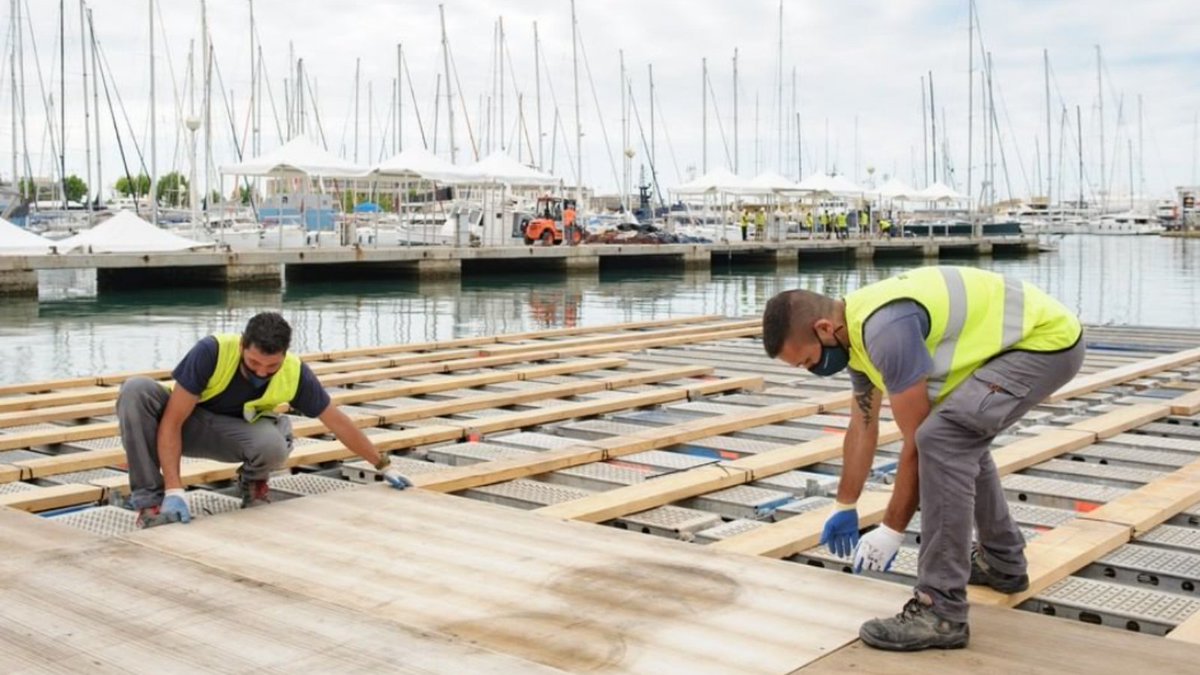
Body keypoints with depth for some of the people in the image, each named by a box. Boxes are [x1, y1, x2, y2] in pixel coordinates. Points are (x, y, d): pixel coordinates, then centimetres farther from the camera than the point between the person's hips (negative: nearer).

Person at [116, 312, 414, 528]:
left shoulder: (295, 373, -24)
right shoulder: (212, 351, -33)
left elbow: (337, 421, -9)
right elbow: (171, 422, -30)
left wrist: (384, 465, -2)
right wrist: (174, 491, -37)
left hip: (232, 432, 1)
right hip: (183, 422, -1)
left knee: (273, 444, -36)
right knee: (136, 390, -34)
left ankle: (252, 481, 2)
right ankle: (150, 500, -24)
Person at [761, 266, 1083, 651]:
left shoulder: (885, 328, -25)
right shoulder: (858, 329, 6)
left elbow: (918, 441, -19)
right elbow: (863, 426, 21)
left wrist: (892, 531, -9)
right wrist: (845, 507, 31)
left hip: (1047, 339, -11)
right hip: (1035, 335, 11)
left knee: (943, 437, -22)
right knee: (962, 435, 25)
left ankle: (941, 612, -16)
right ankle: (1002, 561, 38)